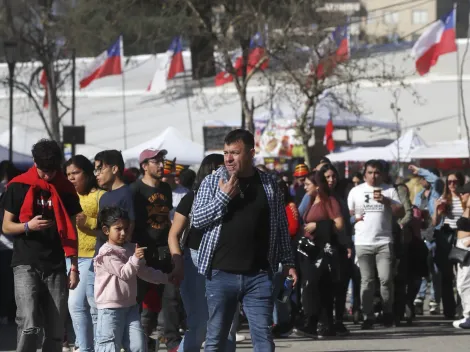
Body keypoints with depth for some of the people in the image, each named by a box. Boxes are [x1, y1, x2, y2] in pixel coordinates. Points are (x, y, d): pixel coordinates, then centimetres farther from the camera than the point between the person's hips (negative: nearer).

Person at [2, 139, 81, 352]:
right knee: (29, 325, -17)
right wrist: (28, 226, -17)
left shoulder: (65, 189, 7)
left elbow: (70, 230, 11)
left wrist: (74, 266, 5)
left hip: (56, 267, 3)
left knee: (56, 331, 2)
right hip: (26, 264, -3)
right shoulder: (18, 187, 0)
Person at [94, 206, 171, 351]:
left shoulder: (131, 249, 11)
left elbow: (144, 272, 20)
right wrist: (135, 259, -36)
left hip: (130, 306, 7)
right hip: (111, 308, -7)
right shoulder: (107, 253, -13)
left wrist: (166, 278, 20)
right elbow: (124, 273, -22)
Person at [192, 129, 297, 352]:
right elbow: (197, 220, -5)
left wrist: (287, 262, 7)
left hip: (259, 275, 1)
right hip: (221, 274, 0)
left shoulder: (268, 185, 6)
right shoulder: (212, 182, 2)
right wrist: (223, 197, -14)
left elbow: (280, 227, 11)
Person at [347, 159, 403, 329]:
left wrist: (386, 201, -10)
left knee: (386, 279, -7)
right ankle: (368, 316, 3)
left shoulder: (389, 190, 8)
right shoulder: (356, 191, 10)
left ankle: (388, 312, 9)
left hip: (384, 242, -1)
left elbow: (401, 213, 2)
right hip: (363, 243, 1)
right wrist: (355, 219, -5)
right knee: (367, 280, 1)